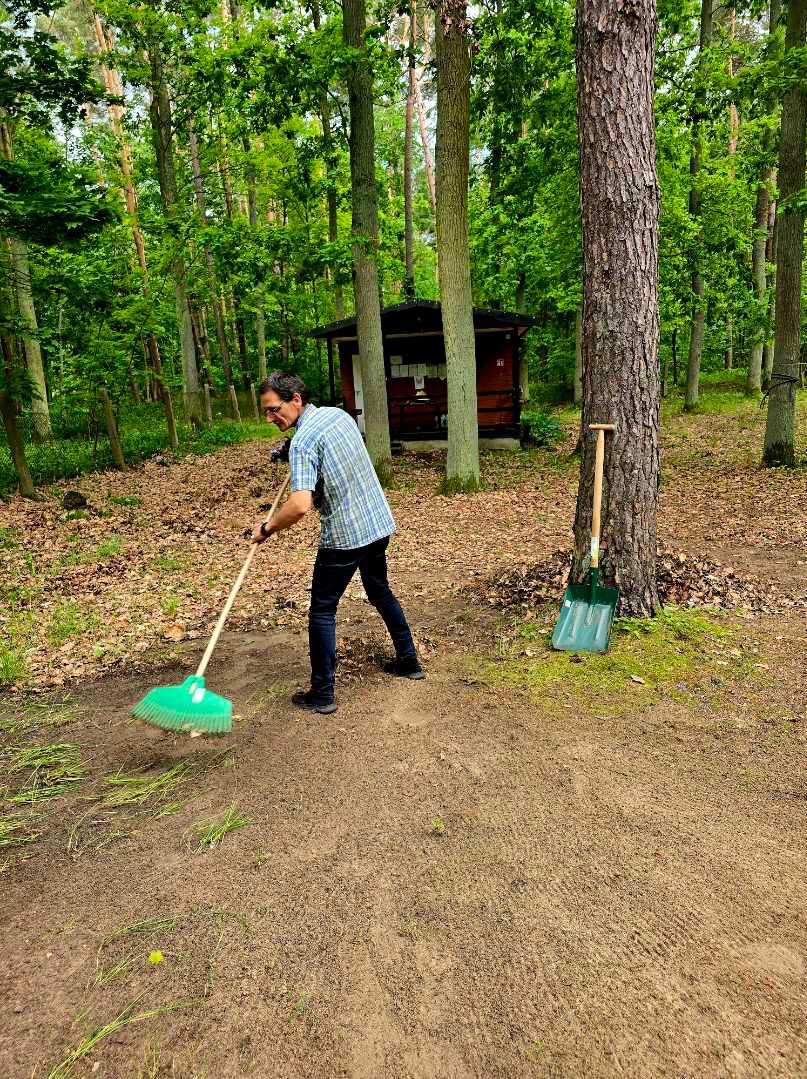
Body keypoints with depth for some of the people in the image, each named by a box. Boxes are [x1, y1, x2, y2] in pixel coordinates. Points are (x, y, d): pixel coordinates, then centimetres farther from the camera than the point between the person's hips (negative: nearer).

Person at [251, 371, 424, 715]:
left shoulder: (303, 441, -19)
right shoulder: (338, 413, 6)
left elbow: (300, 505, -31)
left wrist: (267, 529, -15)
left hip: (345, 535, -8)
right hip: (379, 522, 8)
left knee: (322, 610, 5)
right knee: (380, 592, 25)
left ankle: (322, 694, 12)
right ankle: (409, 661, 35)